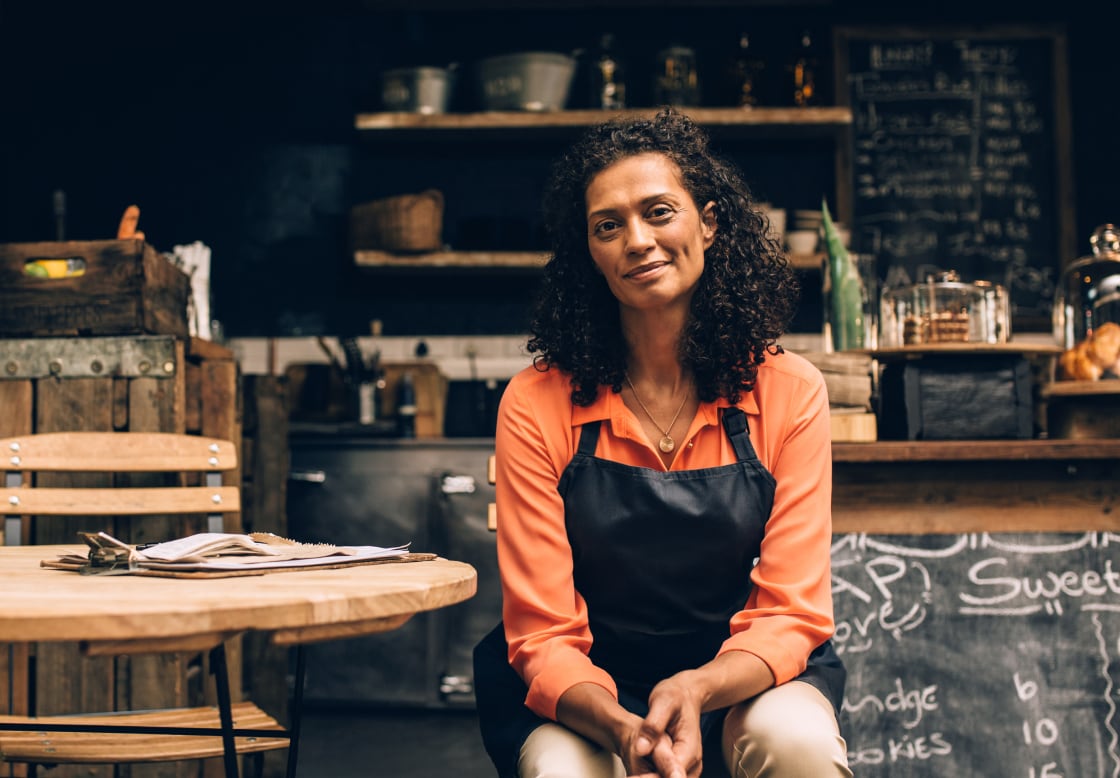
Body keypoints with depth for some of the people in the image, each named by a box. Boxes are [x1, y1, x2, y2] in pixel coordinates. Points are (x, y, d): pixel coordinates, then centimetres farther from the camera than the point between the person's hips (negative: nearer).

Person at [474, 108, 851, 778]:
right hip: (588, 694, -1)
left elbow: (791, 614, -8)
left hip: (746, 677, 1)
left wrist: (693, 692, -29)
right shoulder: (538, 405, -8)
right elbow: (544, 633, -9)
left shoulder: (790, 393, -6)